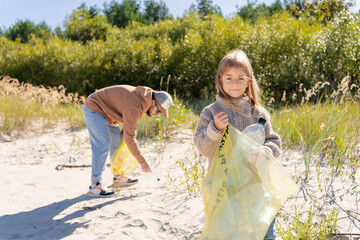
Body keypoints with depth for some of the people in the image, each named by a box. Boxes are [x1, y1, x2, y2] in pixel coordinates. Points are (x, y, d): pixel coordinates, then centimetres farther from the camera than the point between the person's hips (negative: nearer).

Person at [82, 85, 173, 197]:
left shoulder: (143, 97, 0)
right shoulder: (134, 107, -30)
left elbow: (130, 122, 14)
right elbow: (130, 137, -28)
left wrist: (123, 136, 2)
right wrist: (142, 161, -22)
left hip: (103, 111, 11)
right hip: (93, 109, -10)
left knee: (117, 140, 12)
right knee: (102, 145, -17)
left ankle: (118, 177, 21)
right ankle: (95, 186, -13)